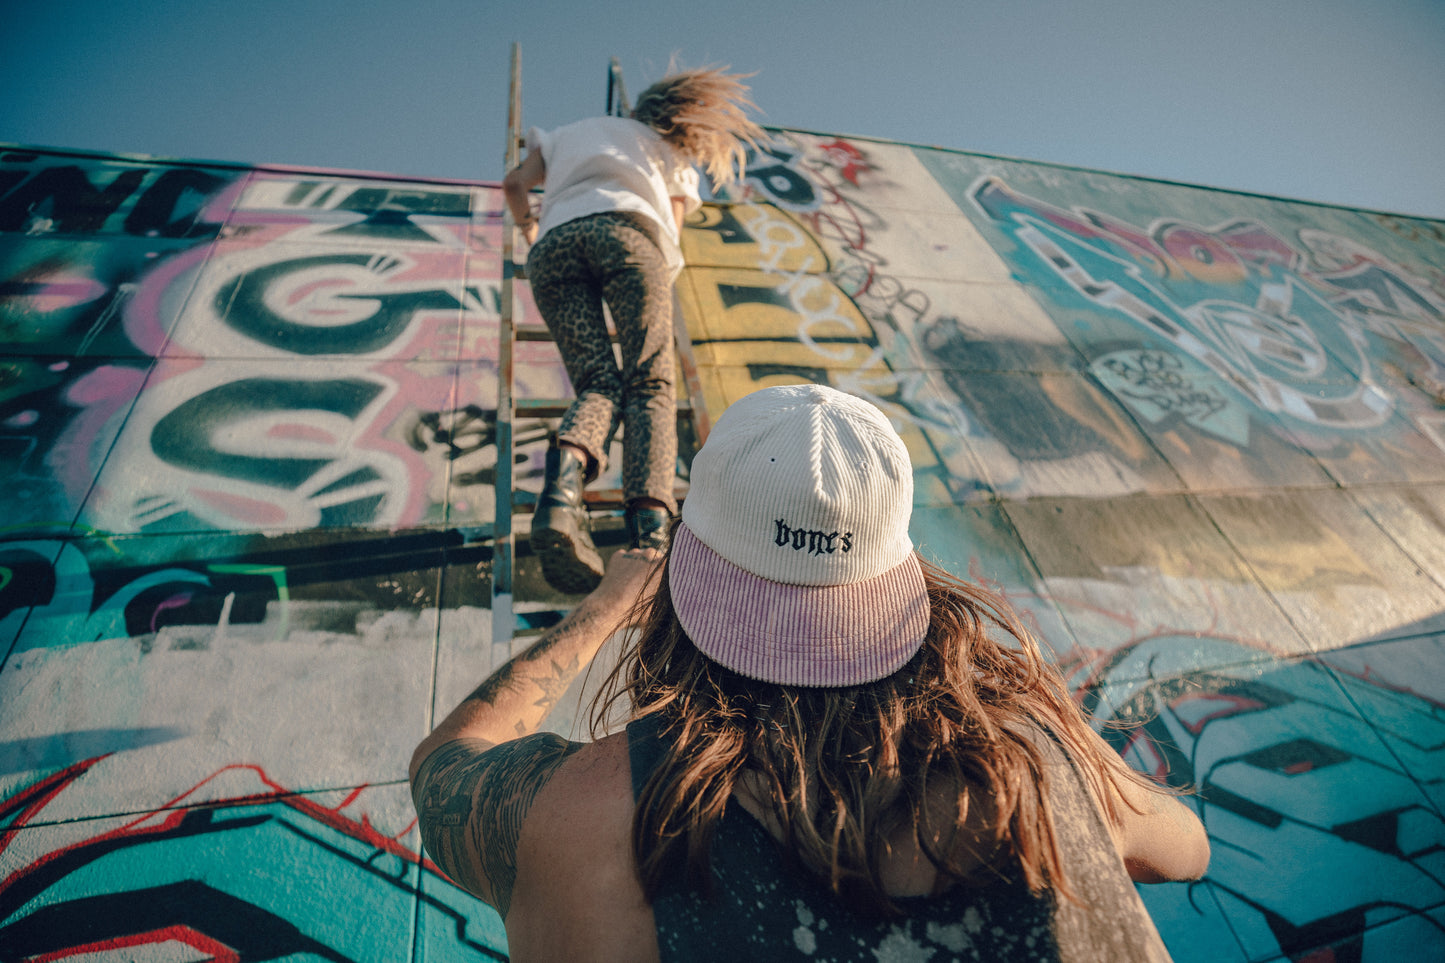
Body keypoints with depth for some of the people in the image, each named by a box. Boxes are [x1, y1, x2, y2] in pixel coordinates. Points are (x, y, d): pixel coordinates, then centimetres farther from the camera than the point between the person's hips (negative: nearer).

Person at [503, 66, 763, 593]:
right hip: (625, 229, -3)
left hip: (553, 244, 3)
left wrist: (528, 228, 62)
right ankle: (650, 533, -36)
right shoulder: (673, 155, 33)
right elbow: (670, 237, 26)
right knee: (650, 385, -12)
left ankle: (565, 474, -42)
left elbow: (515, 183, 43)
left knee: (598, 385, -7)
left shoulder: (570, 131, 42)